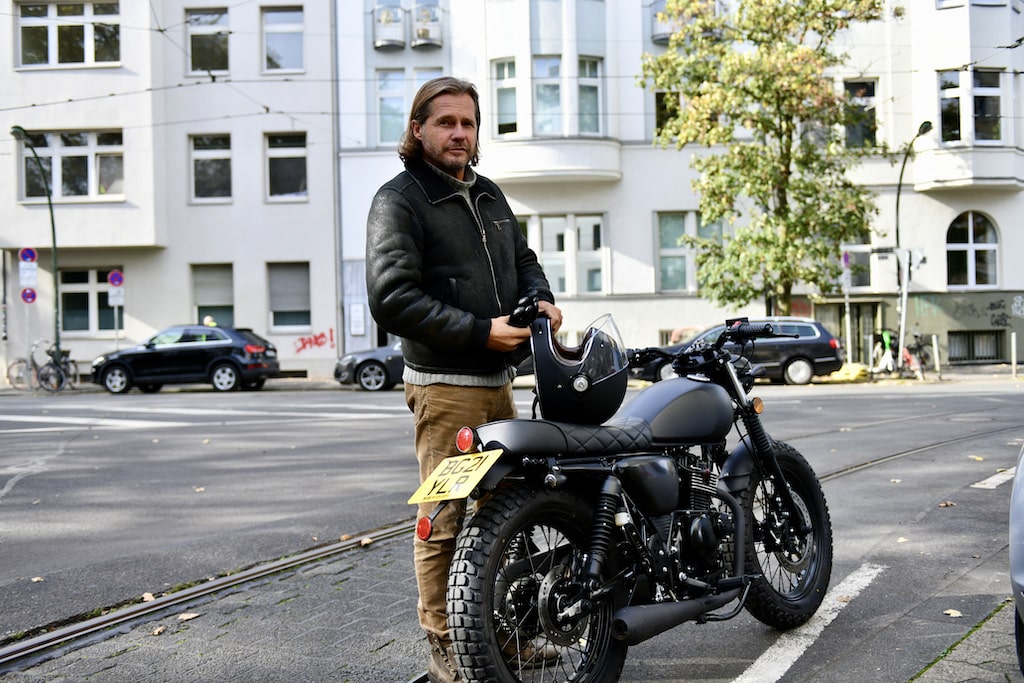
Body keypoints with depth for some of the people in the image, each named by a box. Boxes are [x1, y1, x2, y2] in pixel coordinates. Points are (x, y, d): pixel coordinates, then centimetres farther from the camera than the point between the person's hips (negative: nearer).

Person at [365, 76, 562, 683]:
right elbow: (392, 298, -16)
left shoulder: (489, 195, 18)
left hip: (500, 381, 8)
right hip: (445, 386, -8)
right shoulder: (399, 199, -7)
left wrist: (541, 298, 5)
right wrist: (479, 332, -19)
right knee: (444, 520, -5)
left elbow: (523, 258, 29)